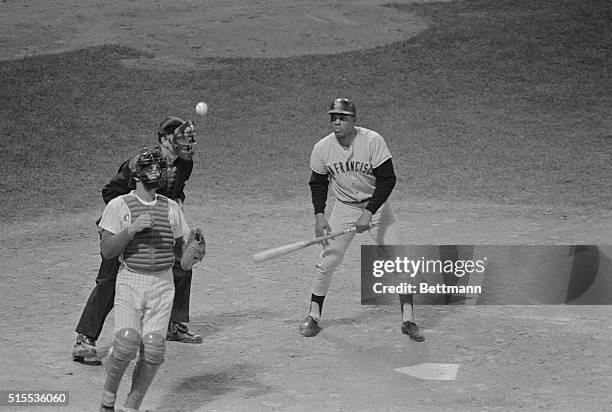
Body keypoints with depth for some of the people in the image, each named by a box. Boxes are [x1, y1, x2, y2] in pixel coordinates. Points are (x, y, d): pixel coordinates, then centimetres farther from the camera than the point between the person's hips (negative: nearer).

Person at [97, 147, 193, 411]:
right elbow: (106, 251, -8)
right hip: (130, 282, -3)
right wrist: (133, 229, -21)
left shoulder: (171, 208, 10)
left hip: (162, 285, 3)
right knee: (127, 344, -19)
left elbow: (180, 250, 15)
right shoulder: (119, 206, -1)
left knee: (153, 349, -7)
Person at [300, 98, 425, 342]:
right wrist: (319, 214, -9)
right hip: (344, 208, 2)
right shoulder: (322, 148, -12)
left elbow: (387, 179, -20)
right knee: (327, 261, -6)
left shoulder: (373, 141, -21)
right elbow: (318, 182, 3)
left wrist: (368, 213, -26)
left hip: (376, 206, -2)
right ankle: (313, 317, 10)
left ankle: (408, 320, 1)